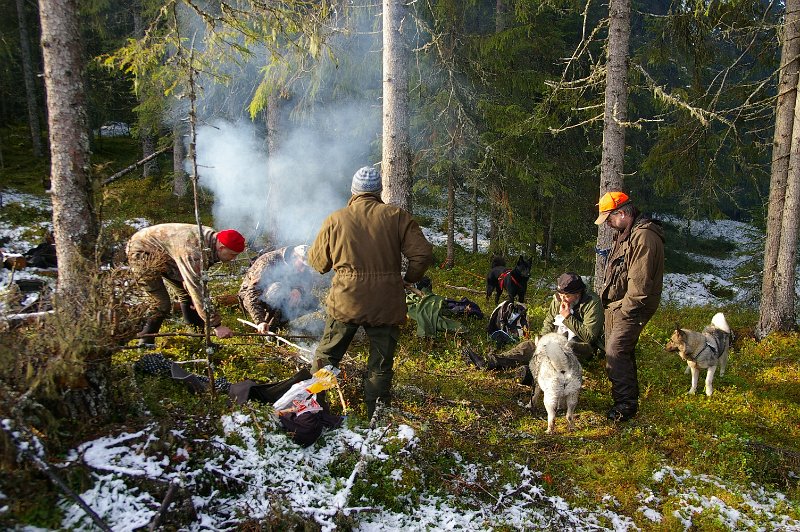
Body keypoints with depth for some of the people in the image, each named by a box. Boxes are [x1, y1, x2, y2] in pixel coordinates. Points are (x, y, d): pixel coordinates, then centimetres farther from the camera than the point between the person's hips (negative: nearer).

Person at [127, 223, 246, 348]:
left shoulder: (212, 237, -11)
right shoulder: (193, 251, -39)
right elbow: (197, 290, -40)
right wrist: (217, 325, -38)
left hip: (163, 253, 9)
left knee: (186, 294, 7)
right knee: (162, 304, -15)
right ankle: (145, 344, 4)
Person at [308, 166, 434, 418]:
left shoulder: (335, 219, -1)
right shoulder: (397, 216, -3)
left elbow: (317, 261, 6)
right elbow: (422, 253, -8)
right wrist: (409, 278, 9)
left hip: (345, 301, 0)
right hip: (386, 304, 0)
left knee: (326, 355, 18)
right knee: (381, 365, 11)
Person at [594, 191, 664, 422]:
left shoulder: (644, 237, -19)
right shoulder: (624, 233, 15)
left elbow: (640, 282, -24)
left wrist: (624, 309, -20)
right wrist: (609, 301, 17)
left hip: (631, 308, -10)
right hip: (616, 305, 10)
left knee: (616, 353, -13)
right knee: (622, 353, 16)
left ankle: (626, 403, -5)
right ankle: (627, 399, 27)